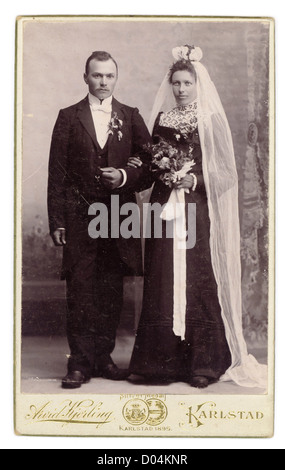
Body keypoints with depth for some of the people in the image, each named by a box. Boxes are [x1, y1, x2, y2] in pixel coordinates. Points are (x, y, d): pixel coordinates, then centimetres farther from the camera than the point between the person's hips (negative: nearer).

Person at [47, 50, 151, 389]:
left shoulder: (131, 117, 11)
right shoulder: (69, 117, 7)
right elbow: (56, 173, 3)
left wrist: (125, 177, -11)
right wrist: (56, 221, -4)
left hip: (119, 216, 2)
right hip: (79, 218, -2)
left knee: (111, 293, 6)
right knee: (80, 293, -3)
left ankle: (103, 357, 18)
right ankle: (80, 363, 4)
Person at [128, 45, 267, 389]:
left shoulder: (211, 120, 1)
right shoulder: (160, 119, 13)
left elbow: (224, 171, -1)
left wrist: (194, 179, -15)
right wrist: (141, 167, -1)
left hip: (198, 213, -4)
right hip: (164, 211, 4)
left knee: (199, 282, -4)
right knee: (163, 284, 1)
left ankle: (204, 363, 5)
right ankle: (166, 360, 9)